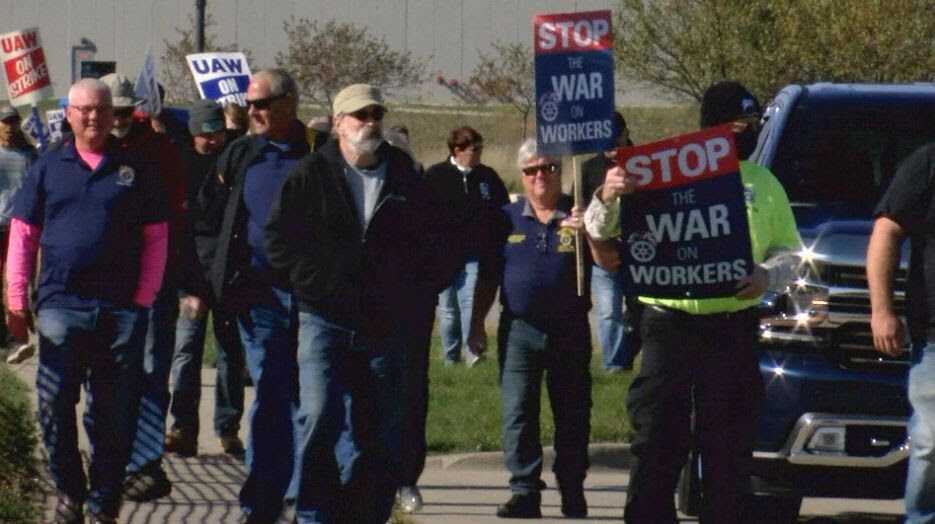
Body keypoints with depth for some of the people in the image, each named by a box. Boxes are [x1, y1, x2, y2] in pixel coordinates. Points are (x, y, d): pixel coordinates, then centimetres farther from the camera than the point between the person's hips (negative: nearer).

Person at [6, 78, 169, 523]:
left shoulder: (134, 171, 7)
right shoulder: (48, 169, 8)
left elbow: (157, 237, 7)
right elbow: (22, 235, 7)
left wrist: (144, 299, -2)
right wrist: (17, 301, 1)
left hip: (121, 310, 0)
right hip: (60, 305, 0)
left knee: (115, 413, 3)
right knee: (54, 407, -1)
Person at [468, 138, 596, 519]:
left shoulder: (578, 216, 2)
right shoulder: (507, 220, 7)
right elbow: (488, 277, 13)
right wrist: (477, 324, 11)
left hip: (569, 330, -1)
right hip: (519, 329, 1)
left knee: (572, 416, 5)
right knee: (518, 414, -5)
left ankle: (573, 494, 15)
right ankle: (524, 492, -3)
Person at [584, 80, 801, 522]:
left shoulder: (763, 184, 13)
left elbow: (789, 251, 13)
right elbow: (601, 232, 5)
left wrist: (767, 276, -9)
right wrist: (607, 198, -18)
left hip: (733, 329, 2)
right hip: (669, 324, -2)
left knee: (728, 444, 5)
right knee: (657, 438, -1)